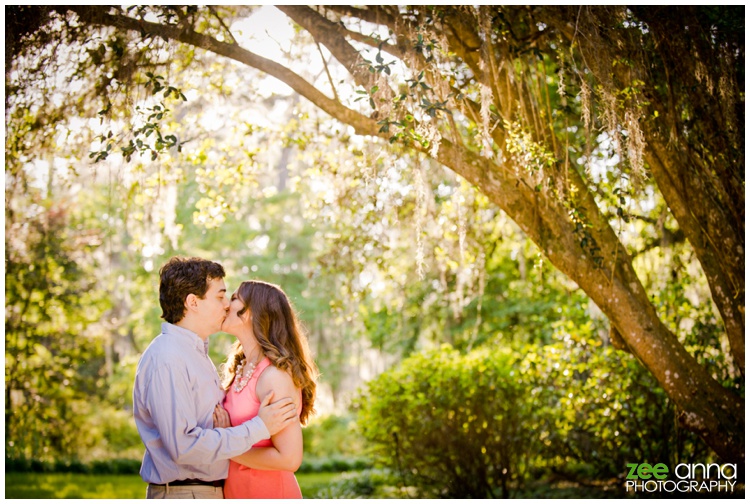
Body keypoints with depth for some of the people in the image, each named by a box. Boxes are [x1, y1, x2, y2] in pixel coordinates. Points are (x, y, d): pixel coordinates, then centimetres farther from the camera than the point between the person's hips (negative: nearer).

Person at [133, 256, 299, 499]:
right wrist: (259, 427, -22)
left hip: (211, 490, 10)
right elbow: (185, 446, -26)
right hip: (182, 492, -10)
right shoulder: (166, 361, -19)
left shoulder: (196, 353, 14)